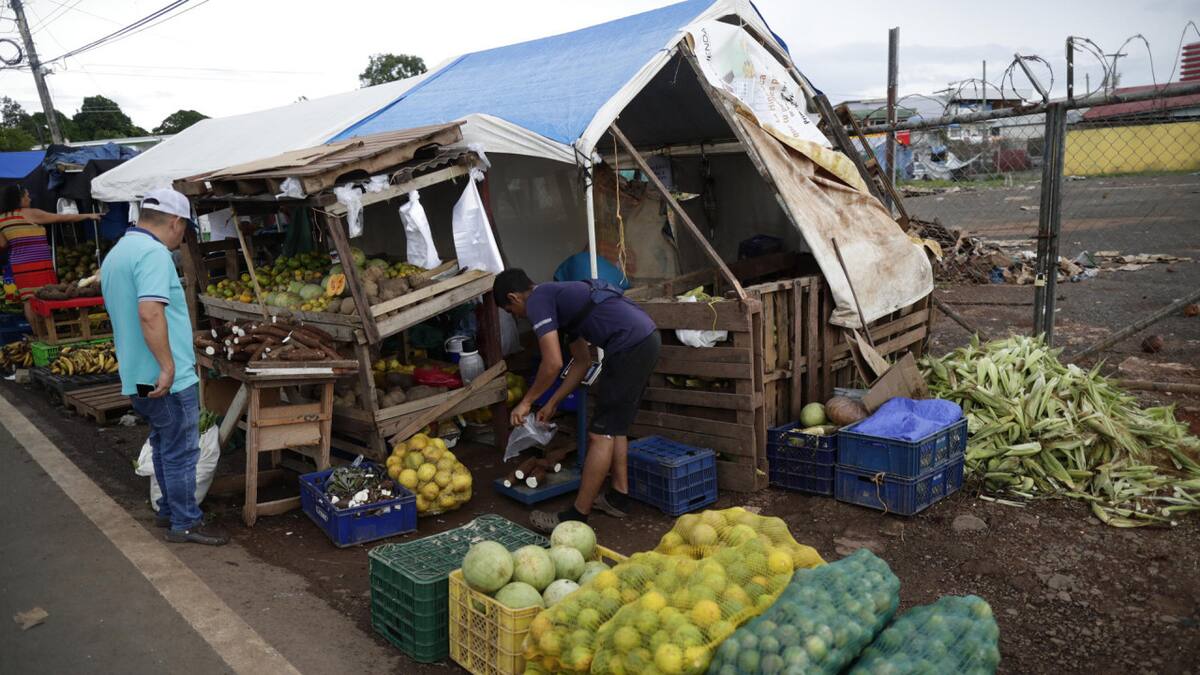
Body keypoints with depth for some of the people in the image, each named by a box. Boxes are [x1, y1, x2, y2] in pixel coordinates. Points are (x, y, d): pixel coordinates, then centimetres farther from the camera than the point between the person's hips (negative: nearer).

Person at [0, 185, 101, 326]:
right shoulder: (31, 213, -7)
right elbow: (63, 218, -2)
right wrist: (88, 215, 5)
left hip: (18, 264, 6)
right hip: (38, 263, -6)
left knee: (29, 300, 6)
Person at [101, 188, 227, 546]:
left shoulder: (115, 254, 16)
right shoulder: (153, 253, -18)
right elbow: (150, 313, -30)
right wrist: (168, 366, -27)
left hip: (136, 378, 10)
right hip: (169, 379, -10)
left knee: (164, 445, 21)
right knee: (181, 451, 1)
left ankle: (169, 510, 32)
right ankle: (185, 524, 10)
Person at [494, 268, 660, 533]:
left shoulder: (537, 301, -2)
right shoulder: (556, 295, 26)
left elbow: (553, 364, -10)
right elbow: (582, 361, 28)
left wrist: (527, 401, 4)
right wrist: (552, 403, 31)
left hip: (629, 347, -10)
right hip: (647, 339, 10)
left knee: (601, 433, -4)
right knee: (615, 426, 21)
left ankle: (577, 517, 3)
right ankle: (618, 497, 29)